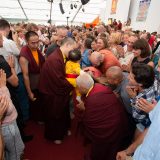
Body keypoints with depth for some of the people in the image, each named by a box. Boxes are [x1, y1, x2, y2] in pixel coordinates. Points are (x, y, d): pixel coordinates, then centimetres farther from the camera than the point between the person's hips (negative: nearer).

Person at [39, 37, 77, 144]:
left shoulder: (63, 57, 1)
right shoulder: (54, 59, -30)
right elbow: (59, 80, -32)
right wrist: (73, 86, -19)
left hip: (60, 91, 9)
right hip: (52, 93, -9)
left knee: (63, 112, 25)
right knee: (54, 115, 14)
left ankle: (63, 130, 50)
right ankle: (54, 136, 39)